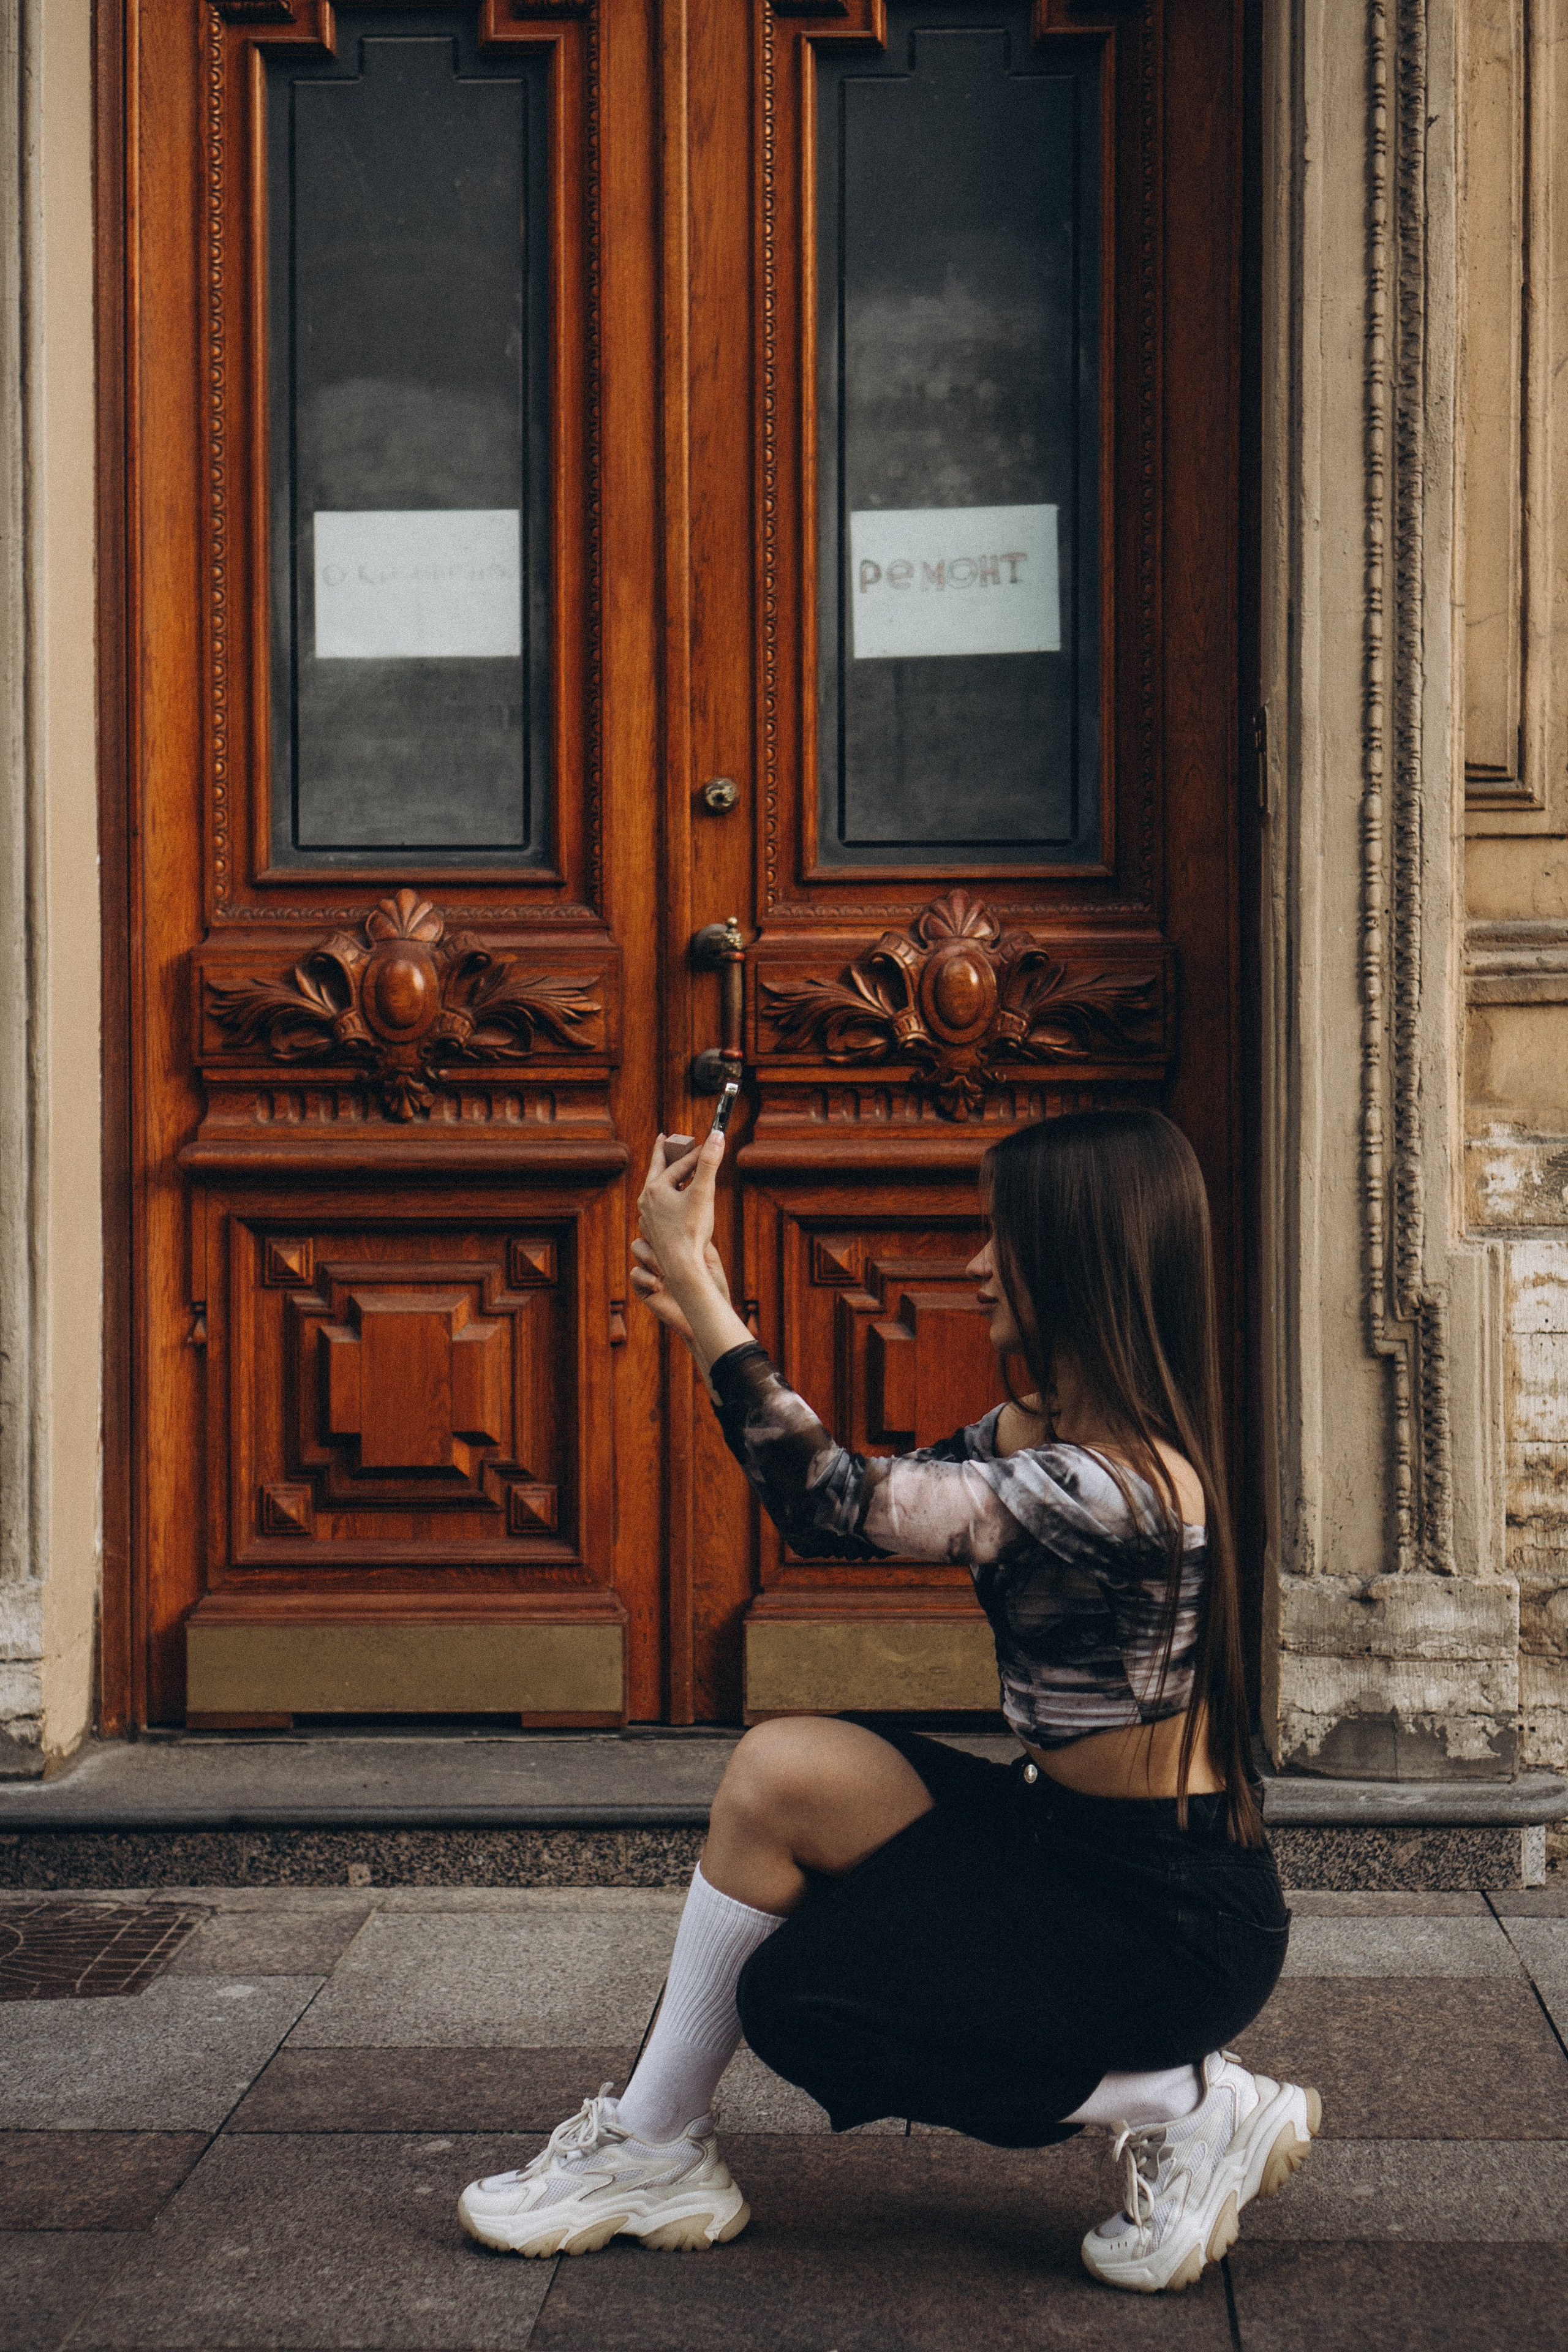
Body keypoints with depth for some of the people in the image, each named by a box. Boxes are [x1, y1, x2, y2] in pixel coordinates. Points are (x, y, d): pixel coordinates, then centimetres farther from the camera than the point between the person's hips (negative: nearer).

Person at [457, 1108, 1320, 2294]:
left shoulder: (1124, 1484, -27)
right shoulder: (1041, 1433, 4)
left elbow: (835, 1505, -28)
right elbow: (848, 1504, 9)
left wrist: (694, 1279, -24)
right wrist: (707, 1323, 0)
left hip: (1179, 1917, -9)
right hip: (1082, 1845, 9)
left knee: (793, 1999, -4)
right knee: (784, 1770, -5)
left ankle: (1183, 2109, 1)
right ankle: (649, 2153, 5)